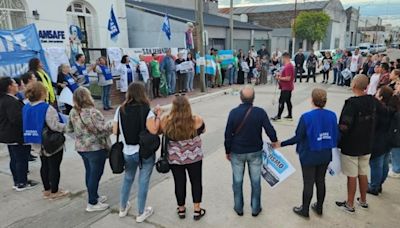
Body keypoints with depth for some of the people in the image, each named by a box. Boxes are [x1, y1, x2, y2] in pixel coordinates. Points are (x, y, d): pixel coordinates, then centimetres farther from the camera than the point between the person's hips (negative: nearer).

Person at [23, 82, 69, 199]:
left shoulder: (26, 108, 1)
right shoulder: (47, 108, -26)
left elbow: (29, 124, 9)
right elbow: (55, 126, -28)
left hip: (39, 143, 8)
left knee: (44, 166, 19)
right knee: (54, 167, 6)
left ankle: (46, 190, 31)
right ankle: (54, 192, 18)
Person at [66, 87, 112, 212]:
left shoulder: (73, 112, 4)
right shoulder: (92, 112, -22)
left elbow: (69, 129, 14)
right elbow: (104, 128, -24)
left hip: (81, 147, 8)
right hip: (96, 148, -8)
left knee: (89, 172, 19)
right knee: (96, 174, 4)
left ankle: (94, 196, 35)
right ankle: (92, 203, 14)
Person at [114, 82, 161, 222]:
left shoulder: (120, 110, -3)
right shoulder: (146, 111, -16)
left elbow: (115, 131, 1)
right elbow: (154, 130, -21)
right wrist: (158, 116, -8)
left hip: (127, 152, 4)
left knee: (128, 178, 25)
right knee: (143, 181, 11)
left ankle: (123, 208, 39)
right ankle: (141, 213, 25)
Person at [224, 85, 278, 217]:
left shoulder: (234, 112, -14)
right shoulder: (260, 112, -14)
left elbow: (228, 134, -9)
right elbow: (270, 130, -10)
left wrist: (227, 151, 4)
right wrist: (274, 141, 12)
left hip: (237, 152, 0)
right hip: (255, 152, 0)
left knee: (237, 181, 14)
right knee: (255, 181, 14)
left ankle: (238, 208, 27)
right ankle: (255, 208, 26)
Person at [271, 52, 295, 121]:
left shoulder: (288, 67, -21)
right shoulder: (290, 65, 12)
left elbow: (288, 78, -25)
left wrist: (279, 78, -16)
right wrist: (280, 74, 10)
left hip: (286, 88, -10)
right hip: (289, 87, 10)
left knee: (281, 101, -5)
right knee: (288, 101, 15)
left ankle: (278, 116, 0)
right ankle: (290, 116, 21)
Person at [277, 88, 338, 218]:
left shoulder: (306, 117, -21)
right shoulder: (332, 115, -6)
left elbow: (298, 138, -19)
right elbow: (335, 136, 1)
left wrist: (281, 144, -9)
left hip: (309, 156, -5)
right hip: (325, 155, 5)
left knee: (308, 183, 9)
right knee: (321, 181, 19)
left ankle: (304, 210, 26)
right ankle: (319, 207, 36)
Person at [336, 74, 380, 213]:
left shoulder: (352, 103, -23)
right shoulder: (373, 101, -2)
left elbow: (344, 127, -24)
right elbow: (373, 122, 11)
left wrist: (338, 142, -11)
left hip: (351, 146, -6)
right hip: (367, 145, 6)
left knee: (352, 176, 6)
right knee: (363, 174, 20)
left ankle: (350, 205, 20)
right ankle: (363, 201, 36)